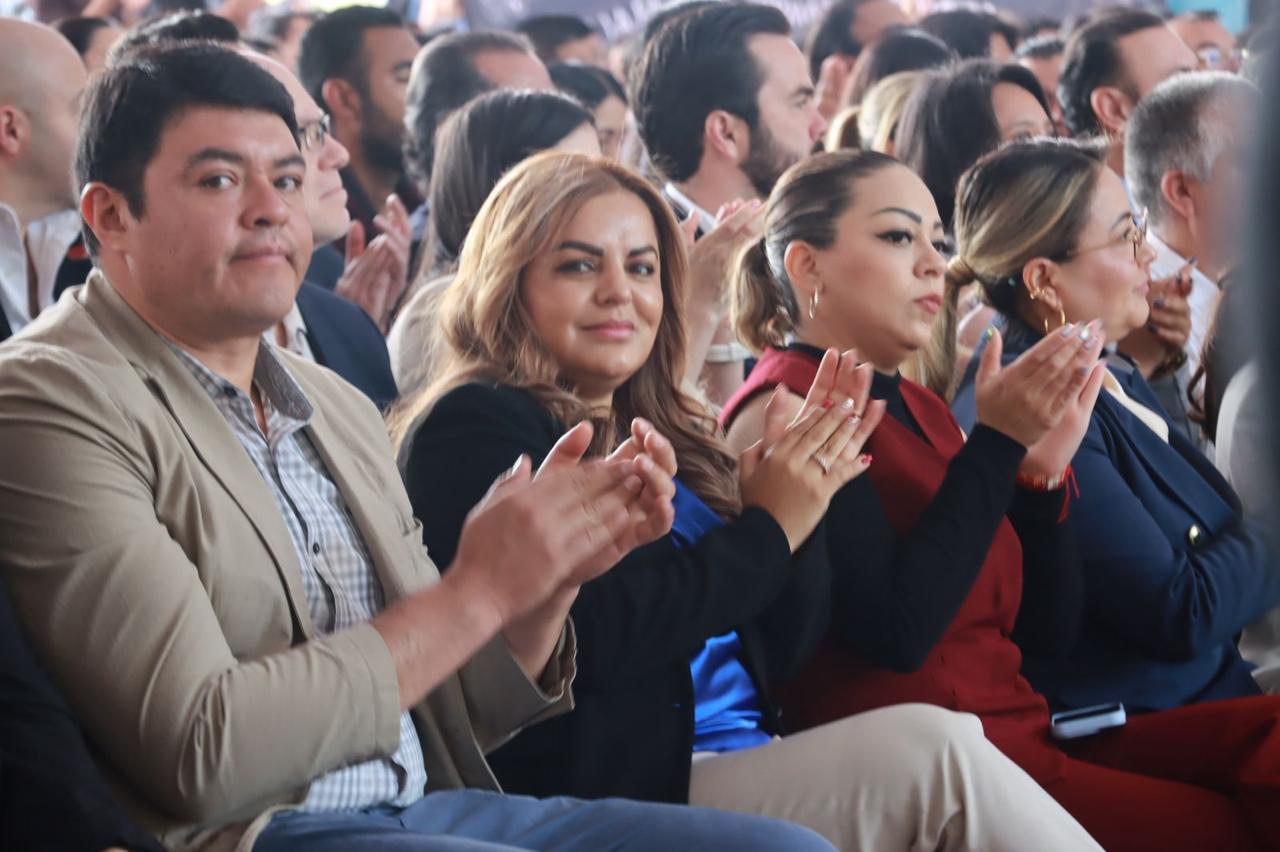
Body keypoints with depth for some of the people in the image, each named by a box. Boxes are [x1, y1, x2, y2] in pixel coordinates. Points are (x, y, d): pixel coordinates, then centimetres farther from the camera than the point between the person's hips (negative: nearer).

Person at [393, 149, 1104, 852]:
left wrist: (801, 497, 2)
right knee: (933, 747, -24)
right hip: (618, 792, -7)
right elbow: (589, 639, -17)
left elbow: (781, 648, 18)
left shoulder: (663, 432, 20)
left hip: (753, 764, 7)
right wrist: (767, 529, -8)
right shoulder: (472, 432, -3)